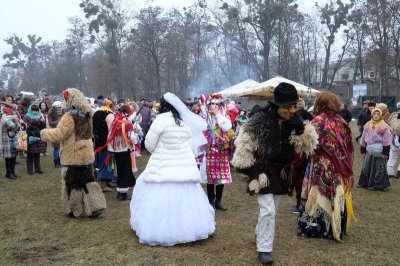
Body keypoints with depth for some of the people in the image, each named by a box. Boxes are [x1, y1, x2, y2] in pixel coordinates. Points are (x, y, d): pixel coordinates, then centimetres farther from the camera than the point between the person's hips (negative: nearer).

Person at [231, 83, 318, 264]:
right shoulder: (261, 120, -18)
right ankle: (264, 249, 1)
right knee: (268, 210, -11)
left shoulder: (294, 122, -1)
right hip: (263, 170, -5)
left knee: (272, 210, 17)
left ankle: (260, 235, 40)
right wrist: (245, 168, -11)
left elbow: (306, 146, -2)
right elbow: (245, 143, -12)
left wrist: (300, 130, -19)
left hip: (281, 171, 5)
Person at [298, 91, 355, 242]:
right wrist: (344, 165, 12)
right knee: (336, 195, 12)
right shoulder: (341, 121, 4)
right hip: (340, 167, 5)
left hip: (321, 166, -5)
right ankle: (337, 227, 21)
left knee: (320, 195, 4)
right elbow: (348, 145, 6)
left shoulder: (317, 121, -11)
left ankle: (313, 227, 10)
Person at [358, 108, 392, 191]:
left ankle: (379, 185, 9)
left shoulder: (384, 126, -6)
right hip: (369, 150, 5)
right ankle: (364, 183, 22)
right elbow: (363, 138, 14)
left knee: (379, 168, 0)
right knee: (366, 167, 10)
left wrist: (385, 152, -12)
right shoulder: (368, 125, 9)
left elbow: (386, 140, -8)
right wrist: (363, 150, 12)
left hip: (379, 150, -5)